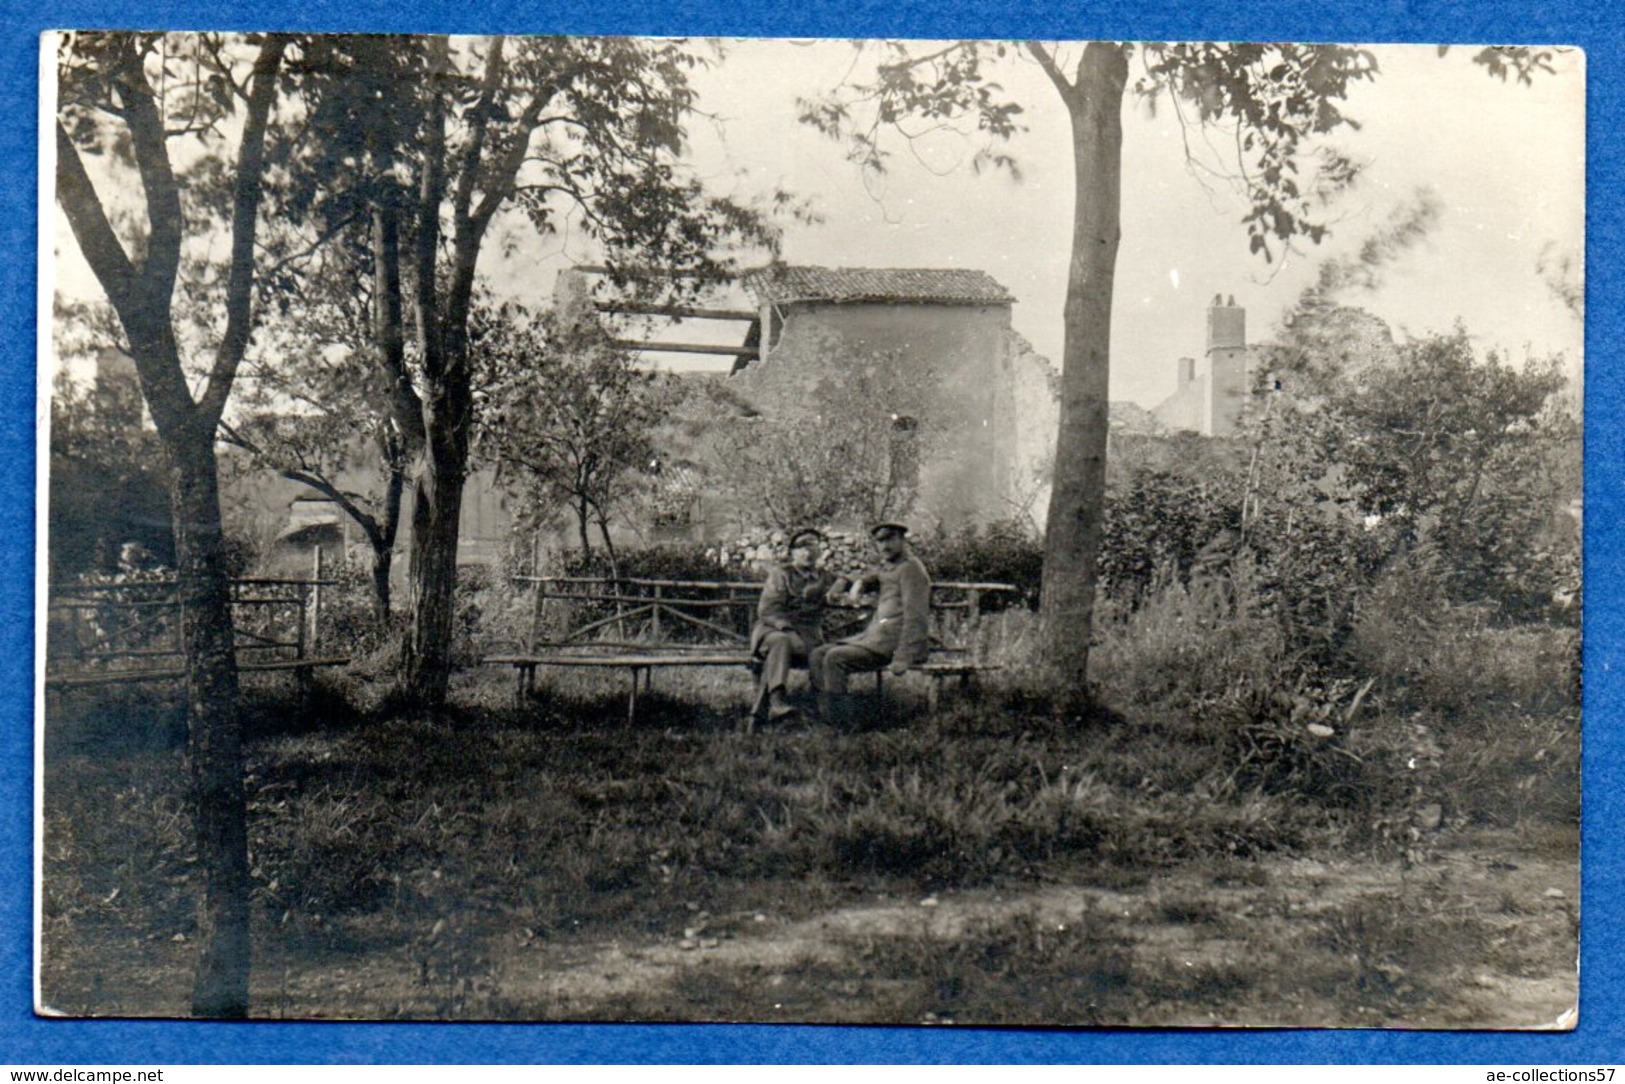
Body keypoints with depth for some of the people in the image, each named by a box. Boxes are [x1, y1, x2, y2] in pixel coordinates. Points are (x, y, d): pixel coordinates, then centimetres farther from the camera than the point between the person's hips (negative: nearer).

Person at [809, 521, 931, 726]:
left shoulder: (910, 568, -9)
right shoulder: (884, 567, 19)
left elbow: (916, 617, -17)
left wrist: (903, 658, -24)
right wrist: (859, 583, 14)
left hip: (895, 639, -9)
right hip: (874, 634, 9)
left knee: (835, 658, -24)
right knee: (818, 655, 0)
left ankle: (841, 724, -19)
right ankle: (825, 716, -8)